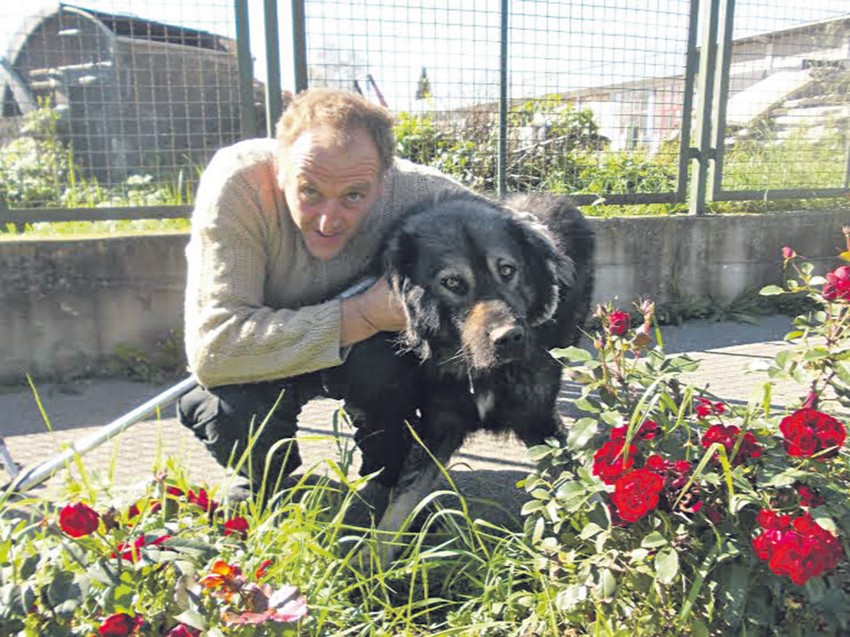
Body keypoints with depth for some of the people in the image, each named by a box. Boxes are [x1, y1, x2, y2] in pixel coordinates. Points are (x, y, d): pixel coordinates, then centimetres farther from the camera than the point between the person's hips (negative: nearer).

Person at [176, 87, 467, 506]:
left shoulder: (410, 190, -28)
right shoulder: (237, 182, -33)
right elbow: (212, 346, -39)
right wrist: (362, 316, -41)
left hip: (359, 349, 1)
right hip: (260, 356, -1)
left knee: (385, 364, -32)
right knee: (241, 417, -31)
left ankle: (388, 486, 0)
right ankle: (265, 480, 7)